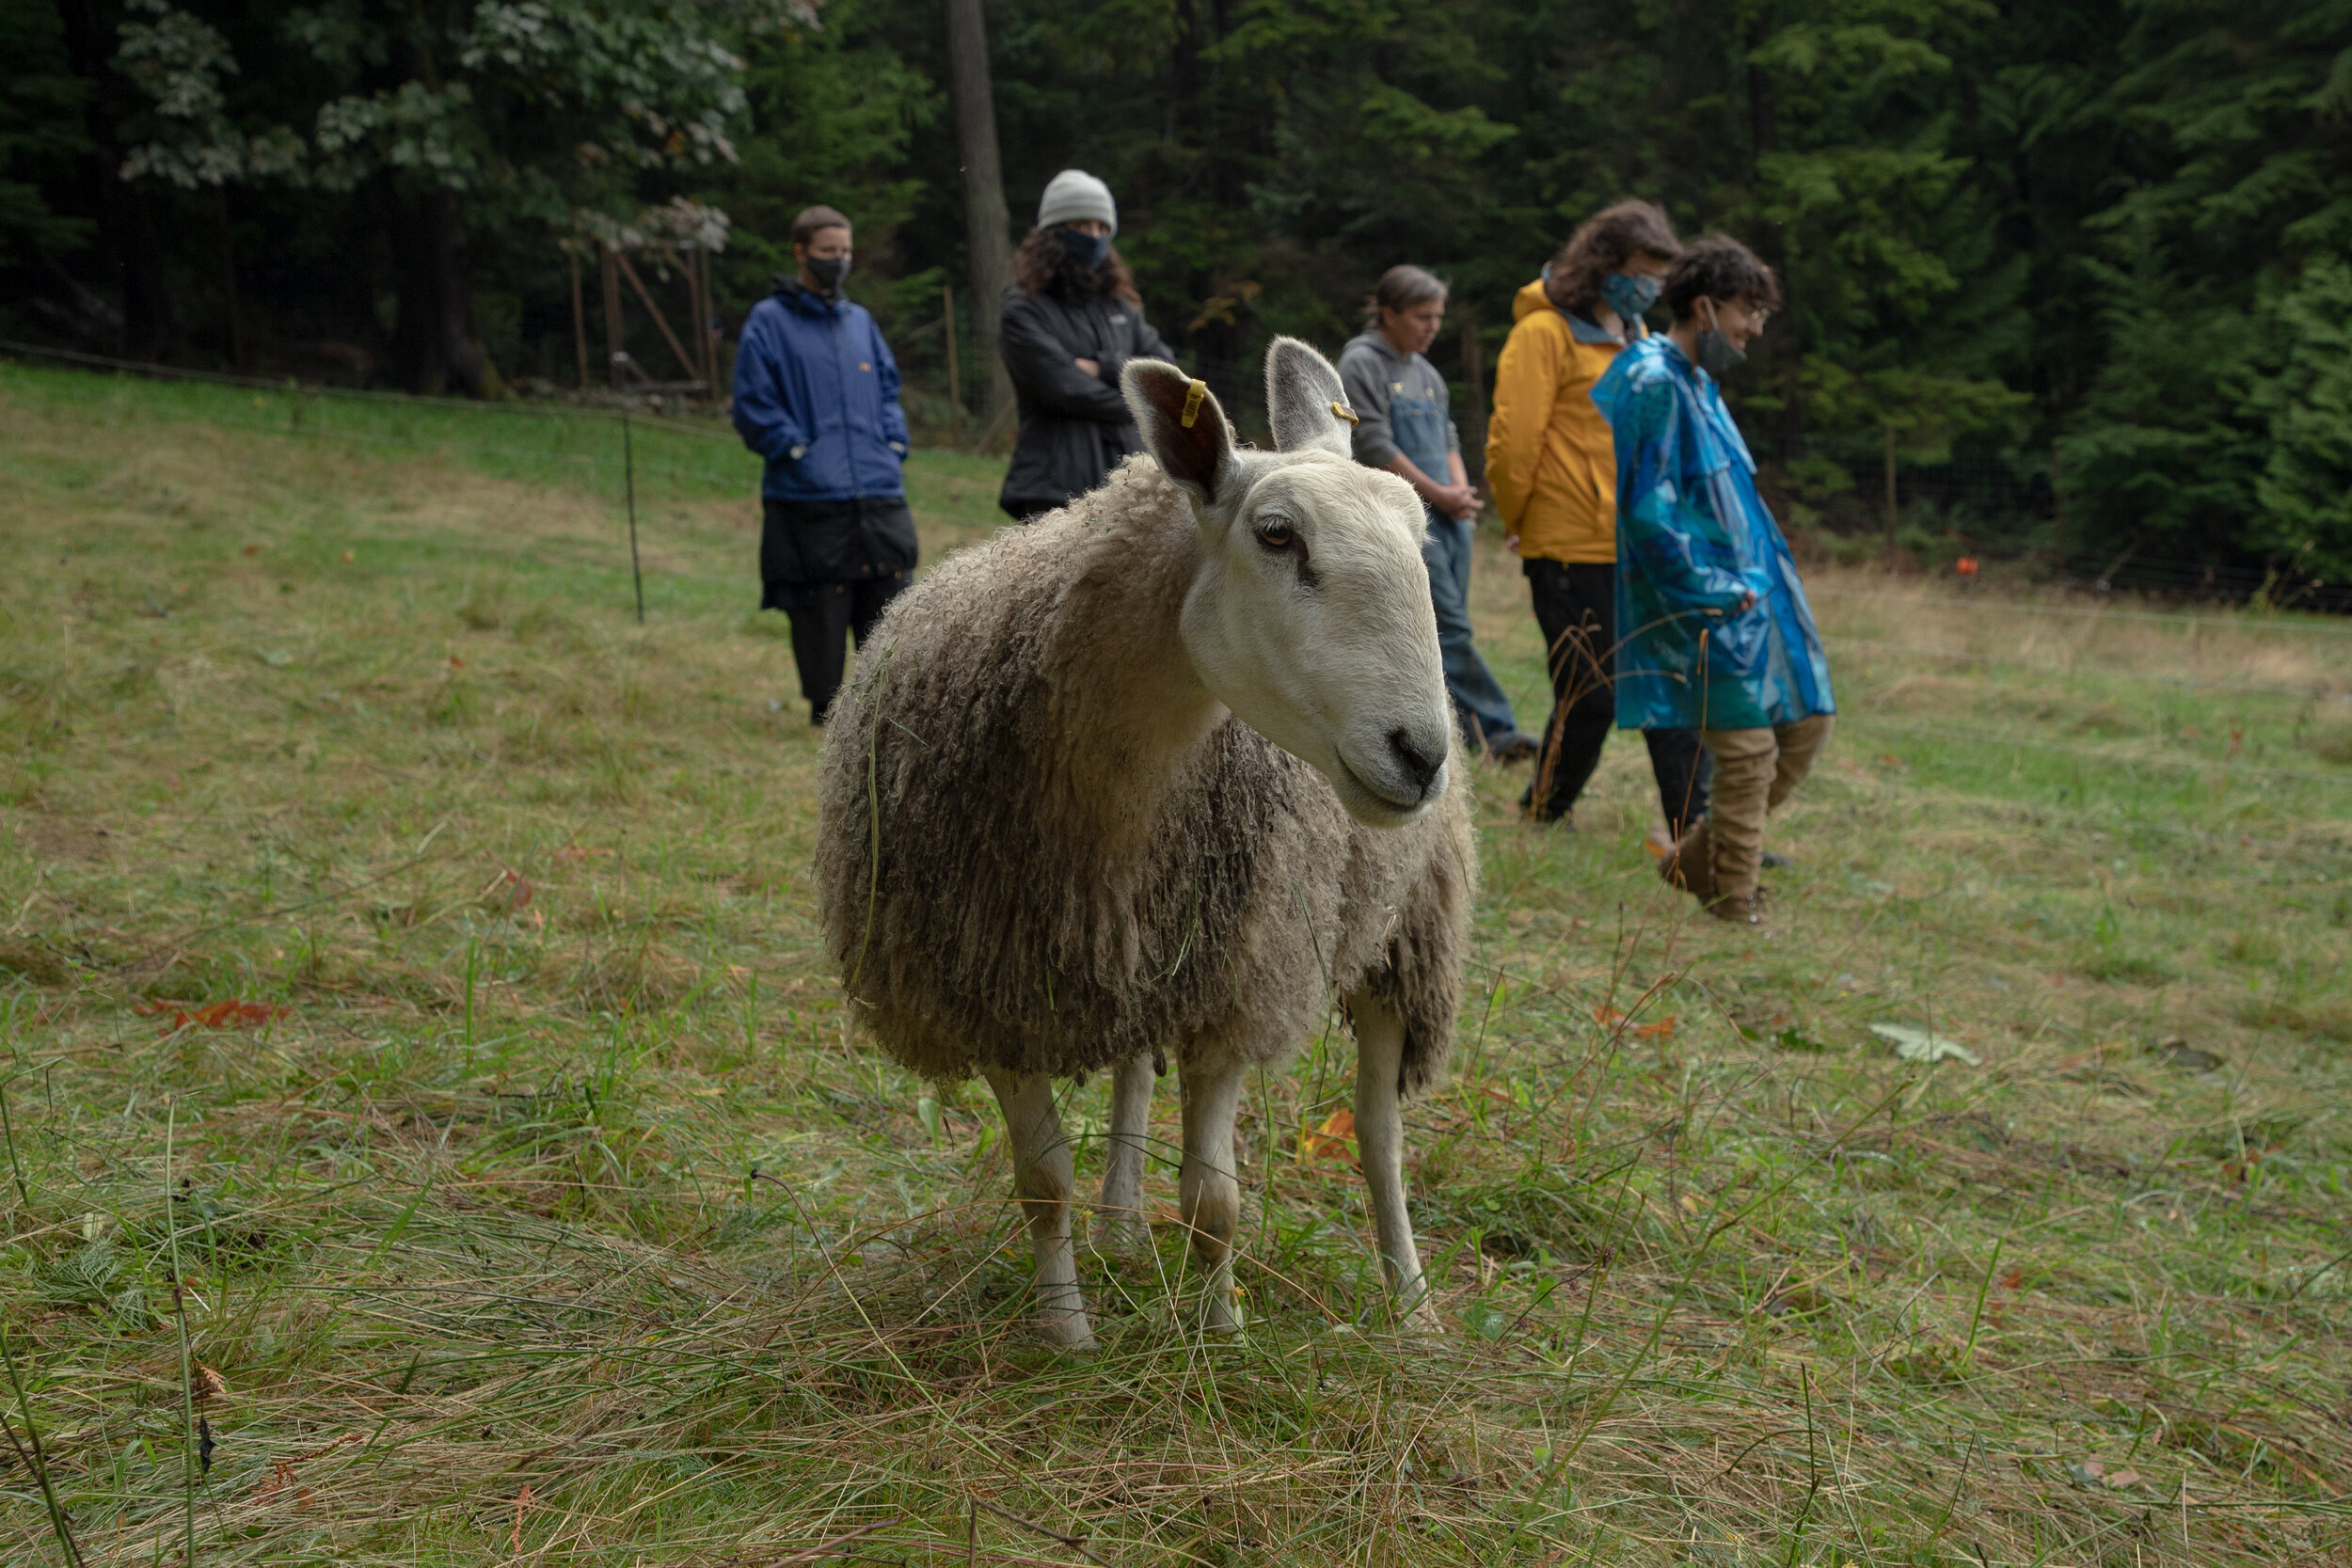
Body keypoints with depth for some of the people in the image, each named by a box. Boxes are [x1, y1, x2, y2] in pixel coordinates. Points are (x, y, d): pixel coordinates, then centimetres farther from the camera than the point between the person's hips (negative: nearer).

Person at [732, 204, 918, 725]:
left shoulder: (861, 321, 18)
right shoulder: (768, 322, 1)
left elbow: (889, 389, 24)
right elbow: (753, 408, -3)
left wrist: (893, 444, 9)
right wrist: (799, 452, -10)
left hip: (880, 493, 5)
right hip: (809, 501, -5)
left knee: (891, 604, 5)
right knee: (819, 615, -1)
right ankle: (826, 716, 10)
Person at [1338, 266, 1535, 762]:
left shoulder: (1424, 371, 20)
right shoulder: (1363, 364, -5)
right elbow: (1375, 447, -12)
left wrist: (1460, 488, 2)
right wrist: (1438, 494, -9)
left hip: (1448, 517, 8)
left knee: (1444, 632, 6)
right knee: (1450, 628, -12)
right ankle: (1495, 731, -13)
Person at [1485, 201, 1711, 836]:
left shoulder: (1633, 335, 17)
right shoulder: (1545, 333, -9)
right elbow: (1512, 446, -12)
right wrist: (1525, 528, -1)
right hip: (1574, 554, -7)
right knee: (1590, 696, -1)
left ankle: (1693, 830, 6)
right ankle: (1546, 813, 20)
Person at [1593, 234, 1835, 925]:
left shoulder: (1697, 381, 16)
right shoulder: (1654, 383, -15)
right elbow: (1648, 509, -19)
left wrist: (1761, 577, 15)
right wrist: (1717, 592, -16)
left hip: (1754, 590, 10)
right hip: (1713, 607, -10)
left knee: (1807, 725, 11)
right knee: (1748, 749, -7)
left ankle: (1694, 862, 22)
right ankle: (1734, 906, 8)